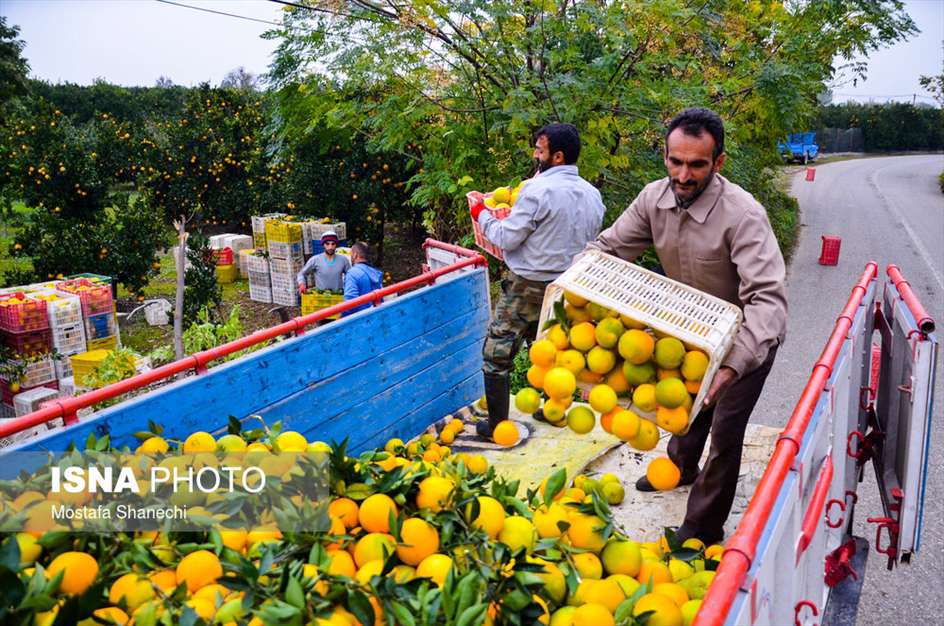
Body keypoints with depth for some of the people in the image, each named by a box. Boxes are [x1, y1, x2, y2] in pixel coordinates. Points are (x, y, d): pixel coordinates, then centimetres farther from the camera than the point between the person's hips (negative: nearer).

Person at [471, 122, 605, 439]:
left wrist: (482, 216, 2)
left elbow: (507, 238, -14)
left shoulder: (538, 189, -18)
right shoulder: (593, 195, 5)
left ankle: (497, 425, 8)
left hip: (528, 287, -7)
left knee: (496, 354, 3)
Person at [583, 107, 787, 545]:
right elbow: (608, 247, -9)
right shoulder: (655, 198, -16)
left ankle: (702, 529, 13)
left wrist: (733, 364, -55)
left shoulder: (742, 215, -35)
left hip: (748, 335, -6)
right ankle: (681, 468, 54)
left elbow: (768, 298, -42)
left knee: (724, 428, -4)